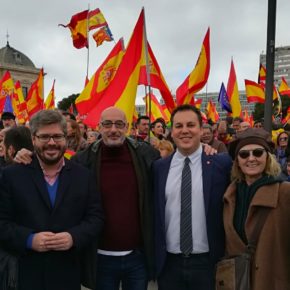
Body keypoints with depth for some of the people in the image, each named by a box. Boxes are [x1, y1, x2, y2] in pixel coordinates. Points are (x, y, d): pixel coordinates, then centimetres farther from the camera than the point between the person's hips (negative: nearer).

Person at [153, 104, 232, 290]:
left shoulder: (222, 164, -7)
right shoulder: (158, 168, 1)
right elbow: (153, 213, 8)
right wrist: (152, 257, 7)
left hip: (207, 262, -1)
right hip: (168, 263, 2)